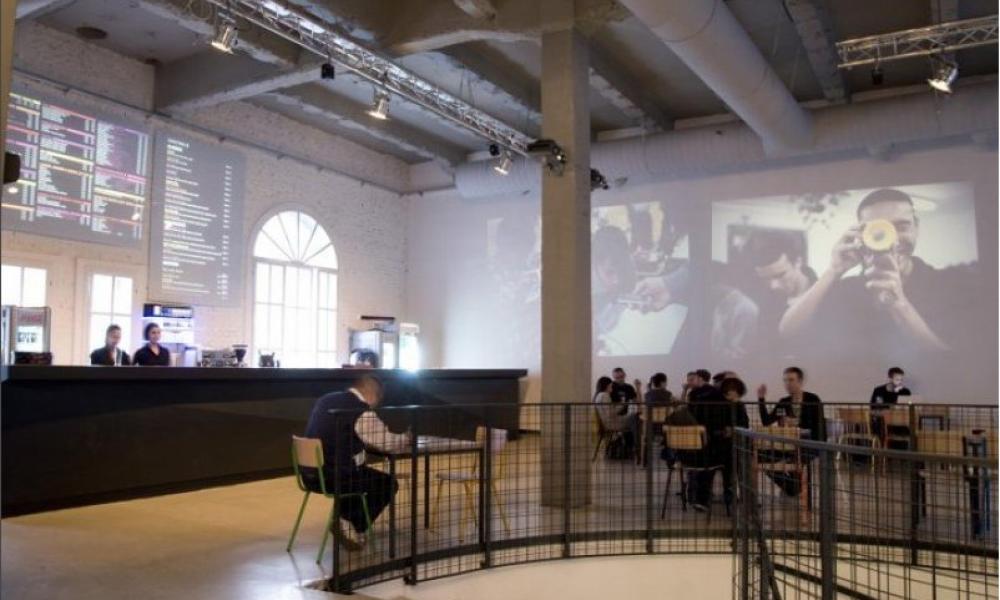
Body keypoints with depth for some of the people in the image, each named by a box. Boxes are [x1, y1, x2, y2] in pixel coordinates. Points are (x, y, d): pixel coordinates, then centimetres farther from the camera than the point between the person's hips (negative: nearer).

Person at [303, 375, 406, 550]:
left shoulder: (325, 400, 12)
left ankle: (346, 521, 25)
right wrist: (407, 438, 15)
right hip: (332, 477, -8)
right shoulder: (361, 411, -13)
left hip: (310, 473, 8)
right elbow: (387, 442, -7)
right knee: (388, 483, 9)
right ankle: (355, 528, 8)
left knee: (363, 473, 31)